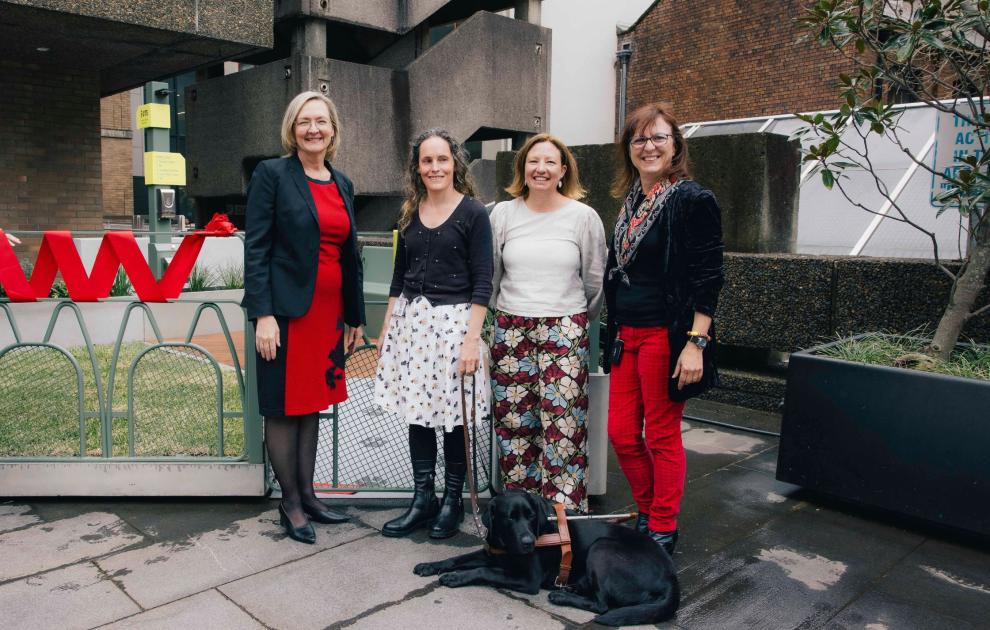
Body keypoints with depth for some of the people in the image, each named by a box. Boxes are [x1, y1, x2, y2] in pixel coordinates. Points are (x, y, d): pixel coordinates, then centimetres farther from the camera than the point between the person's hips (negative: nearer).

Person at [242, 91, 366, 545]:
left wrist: (355, 316, 15)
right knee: (284, 407, 4)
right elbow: (256, 248, -10)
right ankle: (290, 502, 19)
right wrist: (262, 314, -17)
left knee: (313, 404, 14)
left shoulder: (342, 184, 13)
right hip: (287, 309, -6)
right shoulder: (272, 174, -4)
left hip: (329, 311, 6)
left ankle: (307, 495, 27)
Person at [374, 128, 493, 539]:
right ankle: (422, 500, 20)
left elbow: (482, 283, -7)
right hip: (410, 320, 5)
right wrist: (387, 329, 13)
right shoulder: (410, 213, 11)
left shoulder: (472, 213, -4)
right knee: (417, 411, 8)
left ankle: (452, 501, 19)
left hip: (453, 321, -5)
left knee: (452, 414, 2)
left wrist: (472, 339, -14)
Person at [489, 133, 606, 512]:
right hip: (511, 330, 2)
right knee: (513, 422, 6)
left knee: (562, 424, -4)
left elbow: (595, 280, 8)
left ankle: (565, 510, 8)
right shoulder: (503, 214, 6)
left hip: (564, 332, -2)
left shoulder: (583, 217, 0)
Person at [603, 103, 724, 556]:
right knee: (622, 433, 10)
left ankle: (662, 531, 21)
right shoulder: (631, 201, 13)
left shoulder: (692, 200, -10)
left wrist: (695, 343, -20)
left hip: (666, 336, -7)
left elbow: (707, 279, -14)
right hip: (628, 335, 8)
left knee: (661, 435, 3)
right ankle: (649, 514, 31)